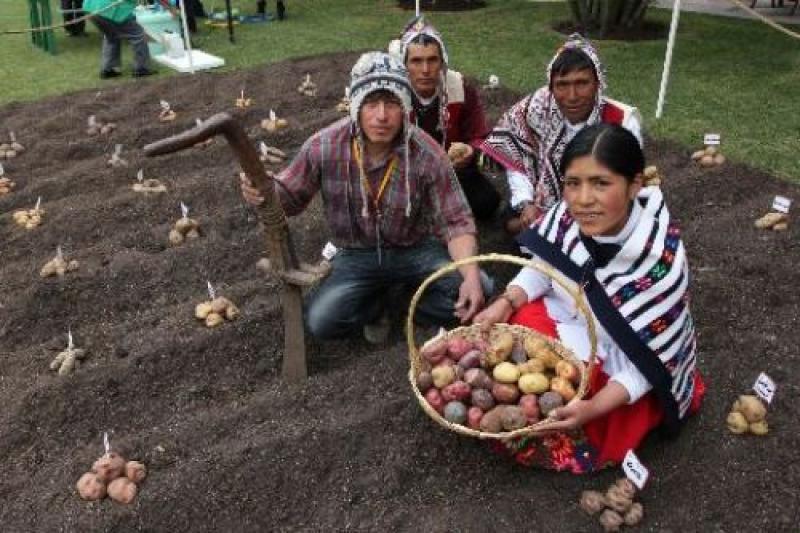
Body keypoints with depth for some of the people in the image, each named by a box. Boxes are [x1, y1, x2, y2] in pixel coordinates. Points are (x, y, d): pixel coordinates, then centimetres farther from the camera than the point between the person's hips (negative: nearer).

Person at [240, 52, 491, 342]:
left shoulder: (428, 155, -20)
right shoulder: (324, 146, -17)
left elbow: (456, 222, -16)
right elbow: (289, 196, -3)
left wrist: (471, 276, -33)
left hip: (416, 250, 0)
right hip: (357, 256, 1)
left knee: (478, 291, -22)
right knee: (321, 322, -22)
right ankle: (377, 300, 11)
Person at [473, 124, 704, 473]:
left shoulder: (660, 261, -32)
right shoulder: (568, 215, -20)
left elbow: (648, 361, -23)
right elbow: (541, 269, 2)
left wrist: (593, 408, -34)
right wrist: (506, 304, -15)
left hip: (620, 370, -5)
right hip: (567, 320, 5)